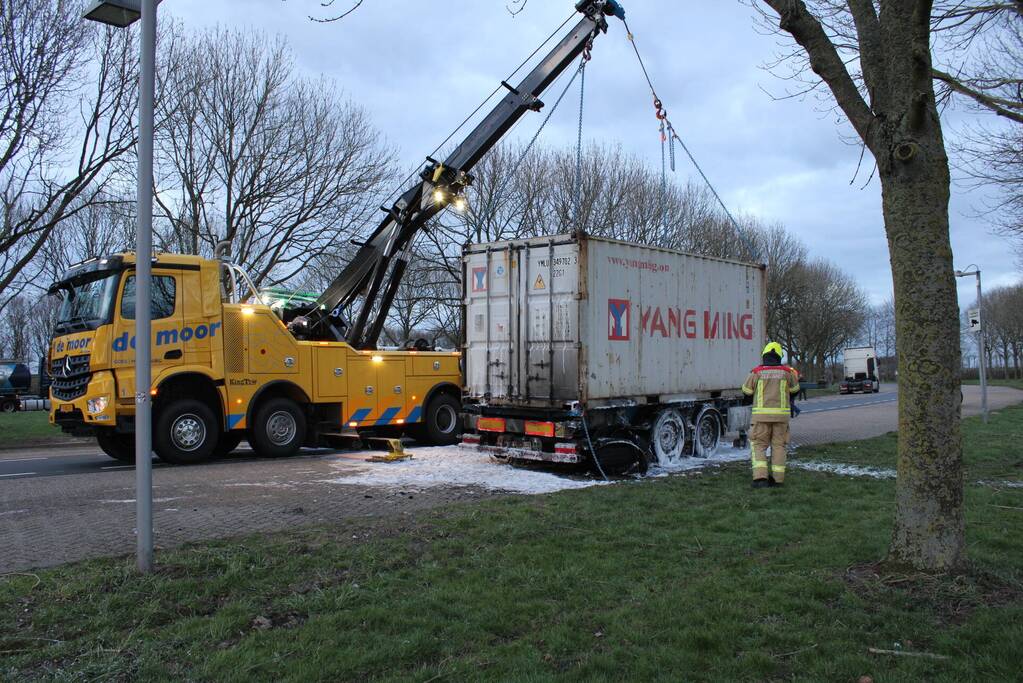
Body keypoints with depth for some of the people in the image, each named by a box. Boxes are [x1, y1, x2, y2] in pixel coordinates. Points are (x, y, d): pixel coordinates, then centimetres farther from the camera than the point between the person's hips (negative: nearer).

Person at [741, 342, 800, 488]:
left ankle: (760, 477, -9)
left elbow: (747, 390, 7)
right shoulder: (786, 372, 2)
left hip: (762, 414, -2)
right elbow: (794, 389, 17)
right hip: (781, 414, 2)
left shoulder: (757, 372, -4)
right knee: (778, 445, 12)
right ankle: (777, 478, 12)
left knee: (758, 445, 5)